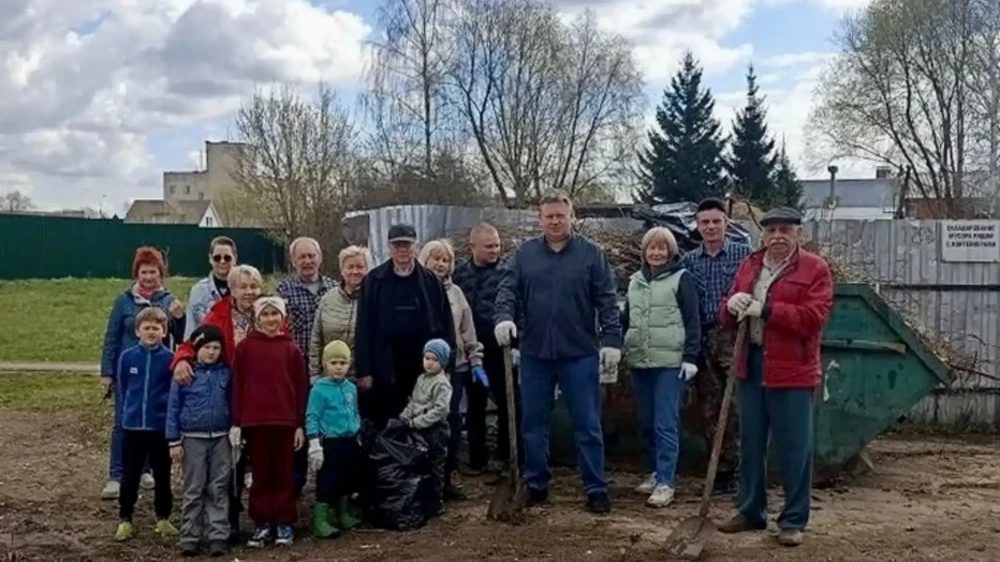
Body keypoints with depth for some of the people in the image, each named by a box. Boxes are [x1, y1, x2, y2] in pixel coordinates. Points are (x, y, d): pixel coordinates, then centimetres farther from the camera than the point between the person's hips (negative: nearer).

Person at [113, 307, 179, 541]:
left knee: (162, 476, 11)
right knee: (129, 477, 8)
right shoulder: (127, 357, -2)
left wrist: (164, 410, -4)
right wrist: (130, 410, 11)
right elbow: (122, 387, 10)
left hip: (161, 427, -1)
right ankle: (125, 520, 21)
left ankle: (163, 518, 24)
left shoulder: (170, 359, -8)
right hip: (132, 426, 1)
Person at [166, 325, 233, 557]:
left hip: (220, 439, 2)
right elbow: (173, 408, -3)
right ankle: (190, 537, 12)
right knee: (193, 491, 6)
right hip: (193, 439, -2)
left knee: (218, 490, 5)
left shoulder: (226, 373, 2)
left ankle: (218, 537, 8)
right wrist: (174, 441, -5)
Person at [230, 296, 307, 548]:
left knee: (285, 473, 7)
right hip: (254, 420, 0)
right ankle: (262, 523, 16)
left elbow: (301, 387, 4)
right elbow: (237, 385, 2)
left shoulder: (291, 349, 3)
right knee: (261, 474, 8)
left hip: (285, 420, 0)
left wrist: (300, 424, 0)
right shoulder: (245, 347, 2)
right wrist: (236, 422, -2)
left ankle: (284, 523, 16)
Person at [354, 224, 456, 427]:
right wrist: (363, 371, -6)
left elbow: (446, 325, 6)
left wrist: (445, 365, 0)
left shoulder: (431, 281, 5)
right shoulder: (374, 281, 2)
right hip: (384, 369, -1)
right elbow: (364, 328, 0)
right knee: (382, 426, 4)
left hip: (423, 367, 1)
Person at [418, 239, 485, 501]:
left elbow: (468, 332, 12)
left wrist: (476, 361, 8)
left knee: (452, 419, 5)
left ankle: (449, 474, 16)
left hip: (454, 366, 4)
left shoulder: (455, 292, 11)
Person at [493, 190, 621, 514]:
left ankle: (596, 489, 12)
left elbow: (607, 301, -2)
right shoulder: (525, 254, 6)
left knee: (587, 425, 2)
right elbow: (508, 290, 2)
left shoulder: (591, 254, 0)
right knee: (533, 424, 11)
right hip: (534, 354, 3)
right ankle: (536, 485, 24)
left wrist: (611, 340, -9)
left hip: (580, 354, -2)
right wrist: (504, 317, -18)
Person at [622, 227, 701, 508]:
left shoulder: (682, 278, -3)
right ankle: (658, 473, 24)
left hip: (670, 362, -6)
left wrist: (691, 357, -13)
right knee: (646, 423, 11)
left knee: (666, 424, -7)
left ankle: (666, 482, -3)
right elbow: (626, 318, 19)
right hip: (640, 361, 6)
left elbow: (692, 321, -6)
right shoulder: (635, 280, 14)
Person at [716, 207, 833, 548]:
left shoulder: (815, 269, -5)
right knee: (750, 444, 13)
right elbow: (726, 316, 14)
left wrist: (765, 309, -21)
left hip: (791, 371, -5)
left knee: (794, 449, 1)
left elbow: (813, 317, -16)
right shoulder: (748, 266, 13)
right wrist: (732, 306, -10)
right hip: (750, 366, 6)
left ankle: (794, 521, 12)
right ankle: (751, 511, 26)